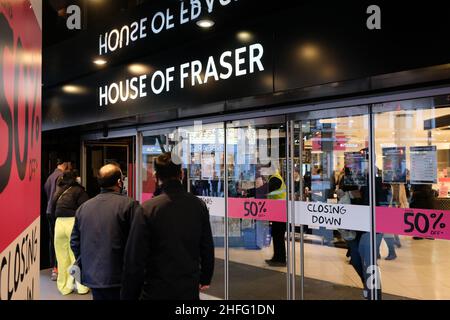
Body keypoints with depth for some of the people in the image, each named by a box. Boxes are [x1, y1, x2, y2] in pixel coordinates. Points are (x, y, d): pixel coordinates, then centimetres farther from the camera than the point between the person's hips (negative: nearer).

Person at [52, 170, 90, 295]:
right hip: (73, 222, -4)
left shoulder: (58, 191, 15)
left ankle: (64, 286, 21)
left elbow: (52, 209, 16)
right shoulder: (79, 191, -2)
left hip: (59, 223, 4)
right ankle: (81, 287, 12)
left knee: (62, 256, 12)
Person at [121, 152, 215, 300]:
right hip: (190, 289, 3)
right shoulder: (199, 205, -5)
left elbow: (135, 257, -14)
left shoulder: (148, 209, -15)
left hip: (156, 290, -2)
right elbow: (208, 248, 3)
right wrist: (205, 279, 17)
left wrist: (129, 295, -4)